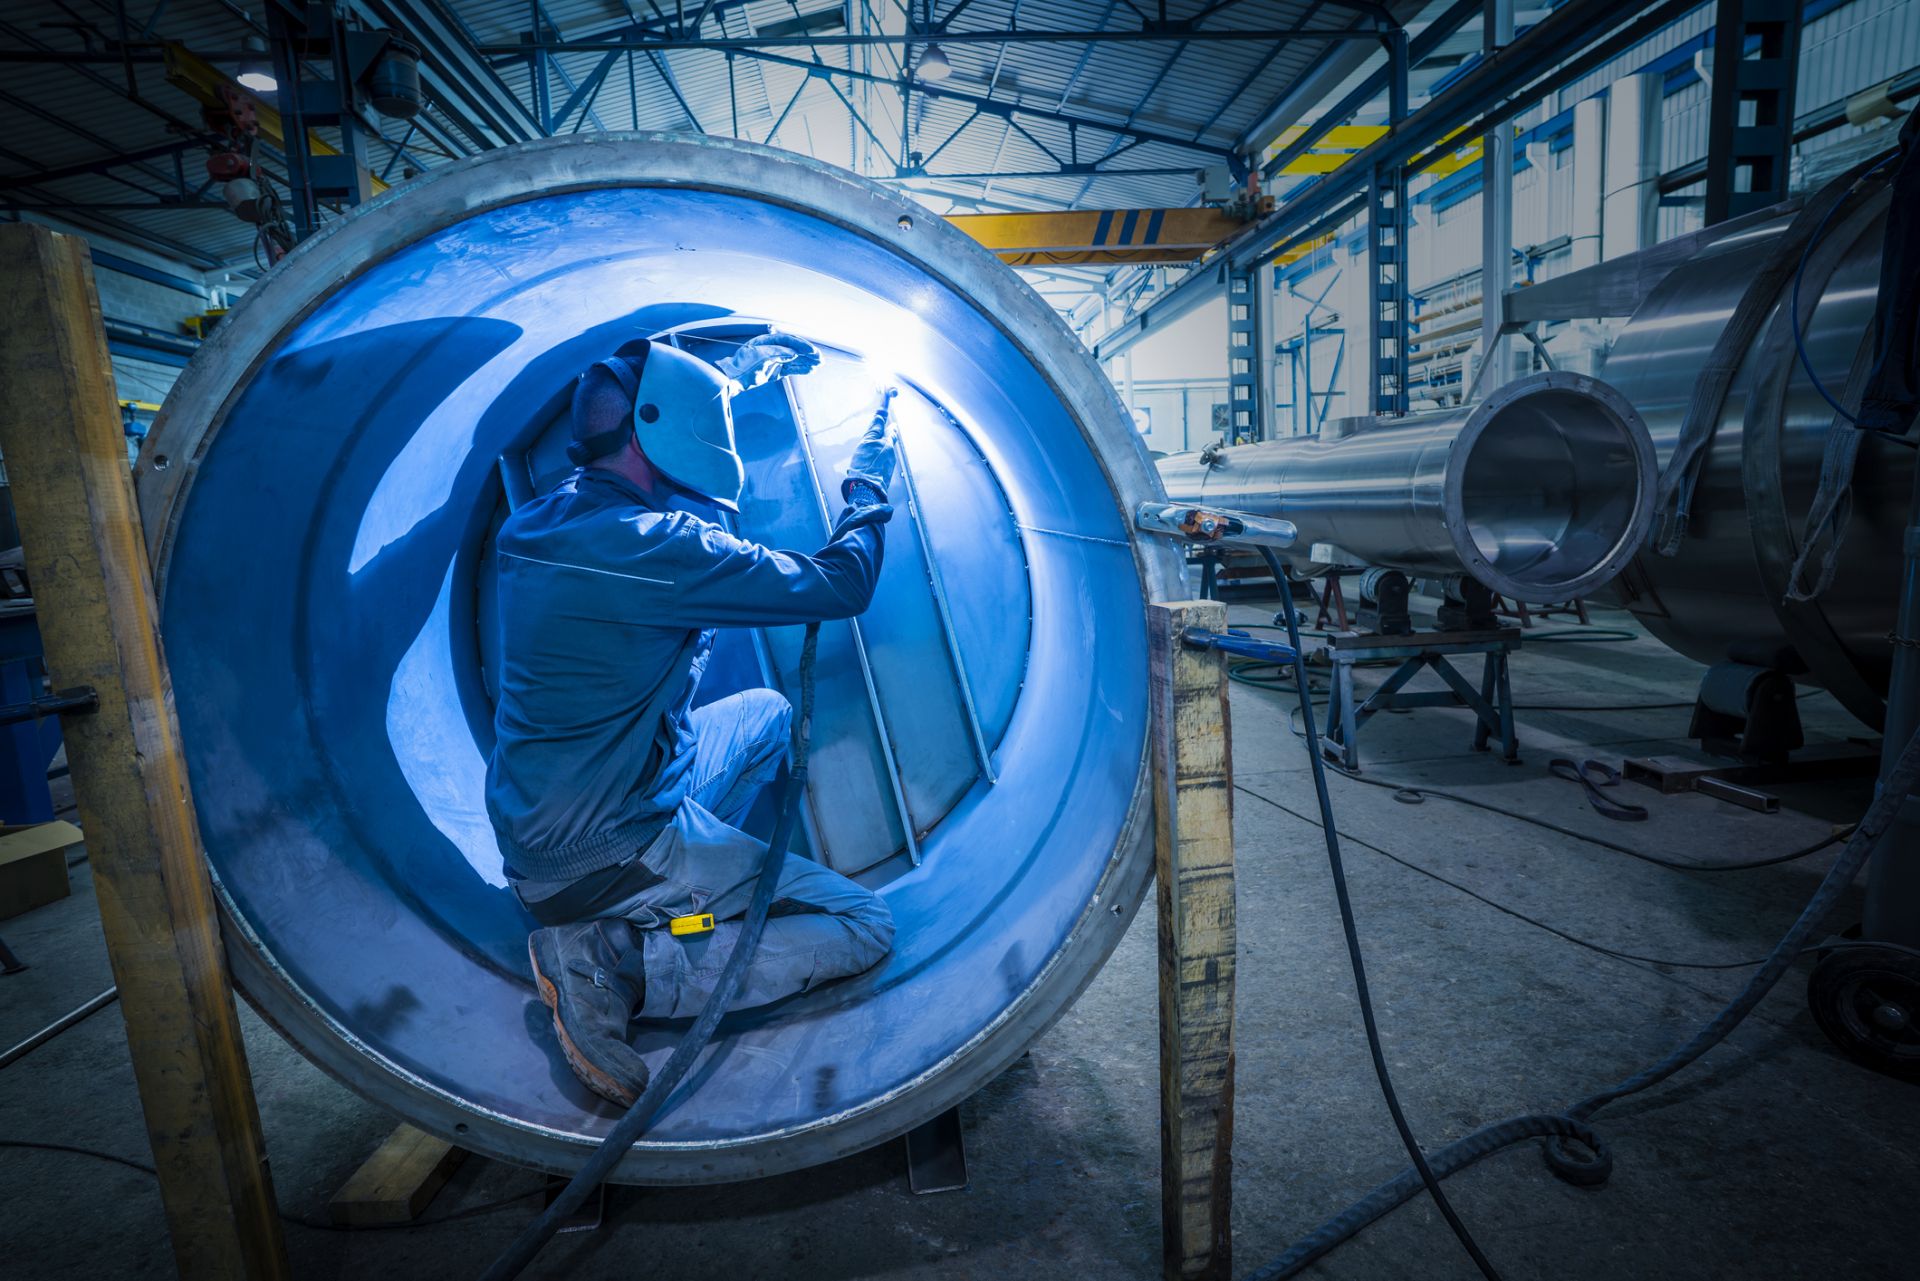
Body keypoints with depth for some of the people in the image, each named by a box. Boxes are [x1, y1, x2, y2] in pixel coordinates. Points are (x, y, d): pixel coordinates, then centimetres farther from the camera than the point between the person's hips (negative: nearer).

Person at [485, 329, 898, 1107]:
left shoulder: (537, 523, 4)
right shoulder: (654, 547, -25)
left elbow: (658, 420, 25)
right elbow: (842, 587, -16)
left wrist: (738, 370, 28)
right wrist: (869, 489, 2)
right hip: (603, 856, -9)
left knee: (768, 714, 23)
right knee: (864, 927, -4)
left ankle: (676, 888, 10)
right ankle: (610, 964, -9)